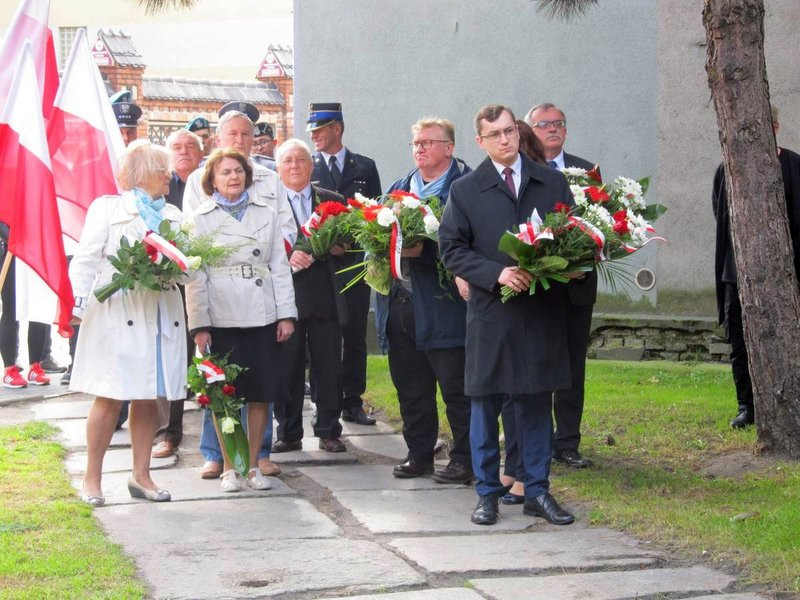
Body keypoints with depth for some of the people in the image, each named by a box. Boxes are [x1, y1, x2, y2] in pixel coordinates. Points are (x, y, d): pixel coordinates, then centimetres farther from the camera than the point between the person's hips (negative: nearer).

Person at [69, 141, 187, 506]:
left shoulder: (173, 215, 17)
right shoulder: (107, 208, 3)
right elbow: (86, 261, -2)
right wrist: (77, 307, -11)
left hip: (161, 316, 5)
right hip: (117, 314, -5)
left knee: (149, 398, 6)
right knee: (110, 397, -5)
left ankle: (141, 475, 15)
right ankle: (92, 478, 4)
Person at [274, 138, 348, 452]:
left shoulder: (333, 201, 11)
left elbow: (347, 245, 12)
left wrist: (339, 249, -9)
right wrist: (287, 259, -18)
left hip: (325, 297, 2)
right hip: (286, 295, -2)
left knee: (328, 368, 5)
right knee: (287, 368, 3)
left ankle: (328, 430, 15)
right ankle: (288, 433, 13)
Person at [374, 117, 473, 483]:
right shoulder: (398, 189, 18)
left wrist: (423, 251, -24)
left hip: (443, 304, -7)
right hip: (399, 304, 7)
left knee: (456, 388, 0)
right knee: (410, 387, 14)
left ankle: (464, 460, 9)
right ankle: (419, 454, 24)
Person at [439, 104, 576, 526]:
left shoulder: (553, 183, 10)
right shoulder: (465, 191, 3)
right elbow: (451, 249, 0)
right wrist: (497, 273, -13)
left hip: (542, 312, 2)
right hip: (490, 313, -2)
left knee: (537, 404, 6)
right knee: (486, 404, 3)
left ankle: (537, 491, 15)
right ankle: (487, 494, 13)